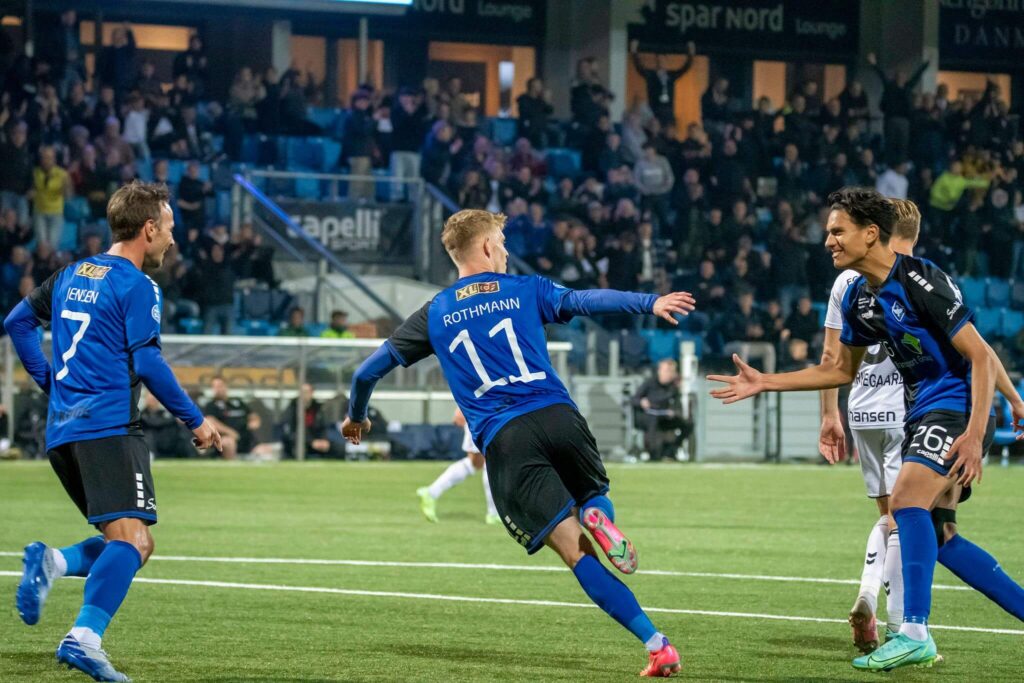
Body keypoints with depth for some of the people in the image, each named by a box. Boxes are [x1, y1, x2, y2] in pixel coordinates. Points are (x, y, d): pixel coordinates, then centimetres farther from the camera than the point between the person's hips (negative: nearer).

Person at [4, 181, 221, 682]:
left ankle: (52, 563, -10)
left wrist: (50, 382, 29)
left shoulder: (72, 275, 19)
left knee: (131, 543, 13)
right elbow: (147, 363, -11)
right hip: (108, 429, -8)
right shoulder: (136, 286, -5)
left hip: (62, 431, 8)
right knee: (132, 540, -17)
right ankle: (84, 638, -34)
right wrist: (195, 421, -2)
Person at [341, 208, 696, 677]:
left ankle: (656, 645, -18)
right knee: (593, 495, 29)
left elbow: (370, 370, 22)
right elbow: (583, 301, -3)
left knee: (575, 550, -4)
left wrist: (356, 417, 41)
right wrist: (650, 303, -10)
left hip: (503, 443, 0)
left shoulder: (435, 315, 19)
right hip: (558, 417, 0)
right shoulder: (524, 290, 15)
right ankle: (599, 517, -10)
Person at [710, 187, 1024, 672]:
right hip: (922, 413, 9)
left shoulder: (921, 281, -19)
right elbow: (841, 370, 21)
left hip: (958, 404, -9)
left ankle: (914, 634, -25)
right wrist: (765, 383, 15)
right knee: (936, 534, 6)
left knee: (907, 500, -24)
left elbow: (980, 355, -19)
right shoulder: (858, 297, 7)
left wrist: (975, 433, -28)